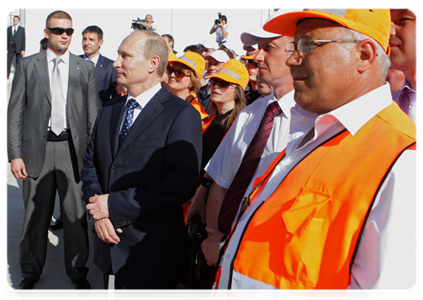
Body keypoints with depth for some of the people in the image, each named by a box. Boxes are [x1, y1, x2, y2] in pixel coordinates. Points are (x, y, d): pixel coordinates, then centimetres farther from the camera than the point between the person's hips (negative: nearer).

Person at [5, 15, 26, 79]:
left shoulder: (22, 29, 8)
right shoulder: (8, 29, 13)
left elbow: (23, 40, 2)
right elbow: (6, 39, 10)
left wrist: (23, 50, -6)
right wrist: (6, 49, 1)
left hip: (18, 48, -1)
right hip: (10, 48, 1)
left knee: (19, 62, -3)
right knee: (8, 61, -9)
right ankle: (7, 75, -4)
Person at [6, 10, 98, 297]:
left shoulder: (85, 68, 6)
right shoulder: (28, 65, 5)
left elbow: (94, 114, 4)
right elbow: (15, 113, 3)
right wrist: (15, 155, -5)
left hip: (74, 148, 0)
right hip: (37, 148, 0)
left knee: (77, 214, 7)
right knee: (35, 214, 9)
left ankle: (78, 272, 25)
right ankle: (31, 271, 29)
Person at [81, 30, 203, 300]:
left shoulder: (182, 115, -14)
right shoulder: (109, 110, 10)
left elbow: (181, 183, -22)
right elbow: (91, 164, 12)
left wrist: (114, 205, -19)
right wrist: (98, 210, -7)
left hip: (151, 250, -6)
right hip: (110, 242, 6)